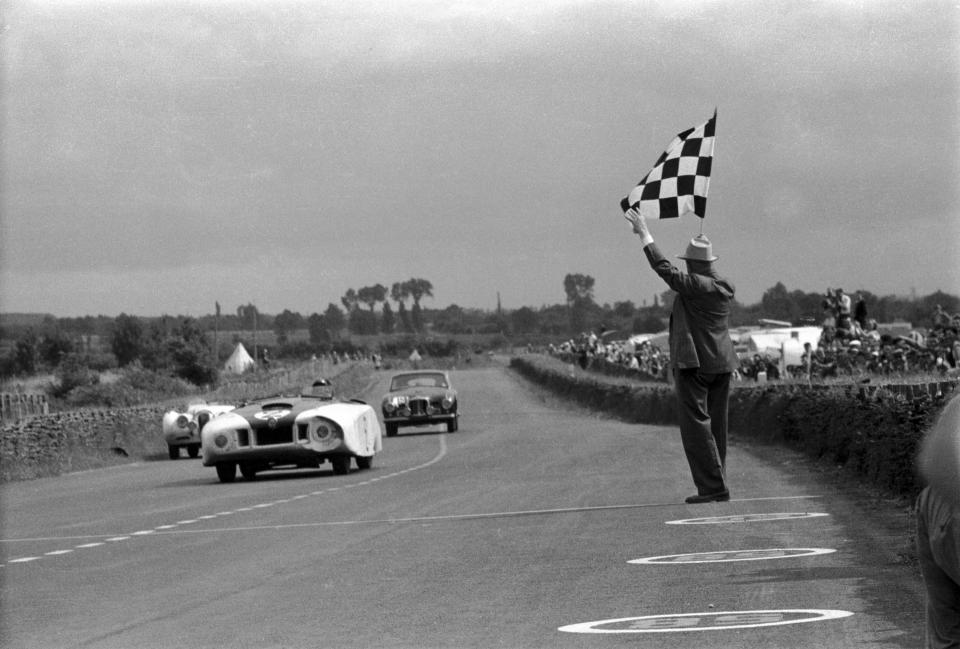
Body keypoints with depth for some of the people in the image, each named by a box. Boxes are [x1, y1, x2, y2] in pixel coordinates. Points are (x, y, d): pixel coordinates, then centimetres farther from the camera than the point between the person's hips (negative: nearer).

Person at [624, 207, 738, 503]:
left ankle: (713, 486, -13)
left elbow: (664, 269, -17)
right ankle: (716, 485, 13)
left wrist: (644, 234, -12)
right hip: (721, 363, 8)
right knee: (716, 425, 11)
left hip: (694, 363, -8)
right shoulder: (725, 288, 8)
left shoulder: (694, 285, -15)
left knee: (696, 424, -7)